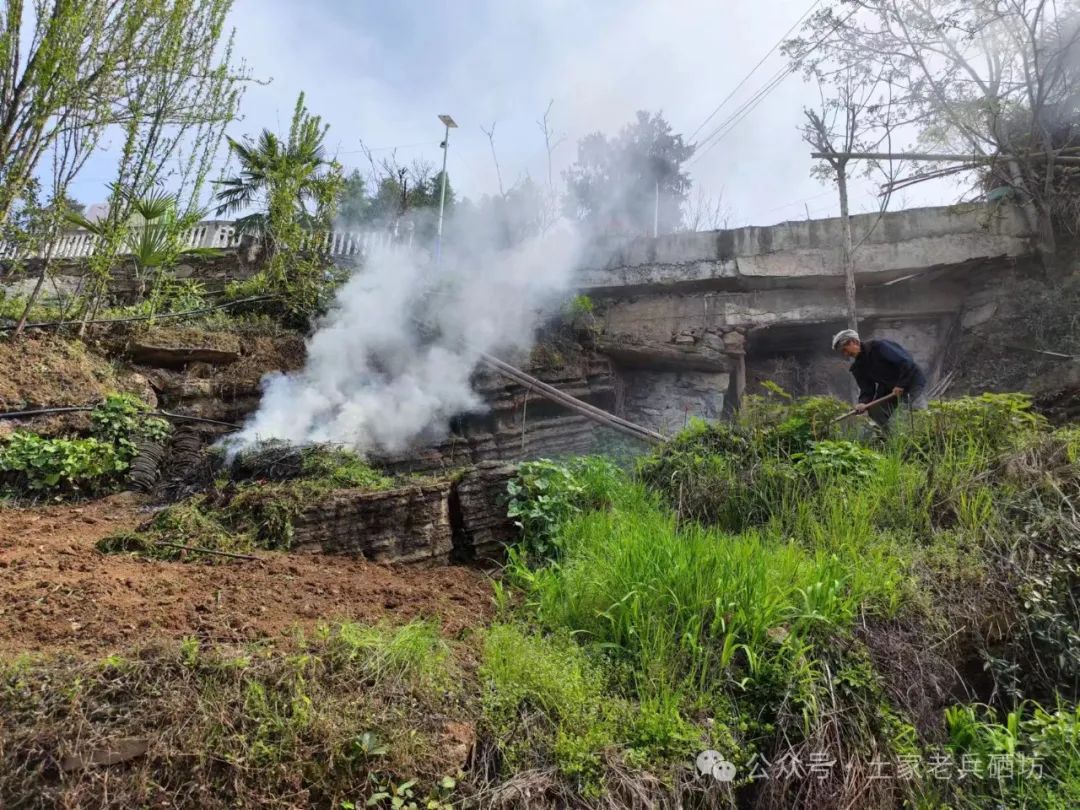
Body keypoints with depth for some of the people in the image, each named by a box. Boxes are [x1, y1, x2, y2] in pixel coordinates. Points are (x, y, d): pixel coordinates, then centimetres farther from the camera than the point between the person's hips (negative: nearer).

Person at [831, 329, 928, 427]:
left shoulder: (878, 346, -23)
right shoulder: (857, 367, -1)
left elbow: (906, 362, -26)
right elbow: (866, 389, -6)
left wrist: (901, 385, -28)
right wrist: (863, 403, -27)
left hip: (912, 380, -7)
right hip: (889, 388, 7)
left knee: (918, 412, -19)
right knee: (875, 410, -4)